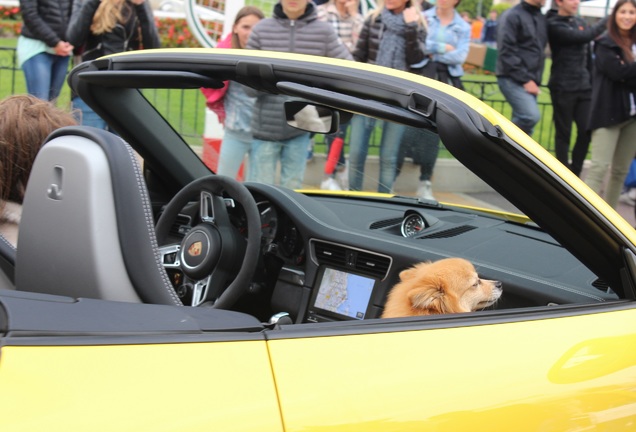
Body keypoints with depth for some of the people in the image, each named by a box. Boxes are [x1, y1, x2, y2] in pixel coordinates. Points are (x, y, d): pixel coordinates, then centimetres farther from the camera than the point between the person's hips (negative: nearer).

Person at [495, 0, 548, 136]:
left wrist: (535, 80, 10)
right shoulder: (512, 16, -7)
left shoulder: (542, 19, 14)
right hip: (512, 80, -7)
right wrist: (525, 80, -15)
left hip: (531, 82, 7)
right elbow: (506, 52, -13)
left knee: (521, 121, 4)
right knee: (531, 115, -22)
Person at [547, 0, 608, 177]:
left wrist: (591, 81, 15)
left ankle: (575, 172, 13)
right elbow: (585, 37, -20)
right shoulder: (554, 25, -9)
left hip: (584, 87, 6)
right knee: (563, 133, 2)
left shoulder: (581, 22, 13)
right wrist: (607, 21, -9)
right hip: (563, 88, -6)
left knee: (586, 131, 1)